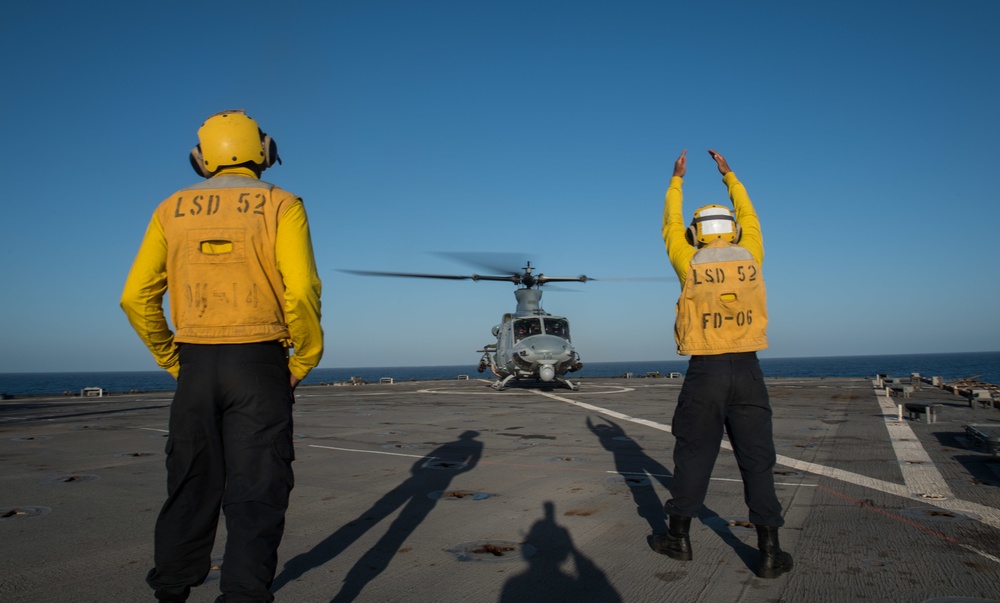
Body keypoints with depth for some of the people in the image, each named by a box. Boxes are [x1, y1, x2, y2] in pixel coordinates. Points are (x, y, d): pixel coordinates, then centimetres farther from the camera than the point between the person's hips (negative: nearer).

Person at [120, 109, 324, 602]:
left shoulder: (172, 210, 8)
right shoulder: (280, 205, -3)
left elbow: (136, 297, 3)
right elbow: (301, 291, -16)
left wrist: (172, 360, 13)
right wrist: (302, 363, -3)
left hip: (195, 367, 4)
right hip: (259, 364, -3)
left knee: (191, 490, 17)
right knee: (255, 493, 1)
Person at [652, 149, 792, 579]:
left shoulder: (690, 264, -1)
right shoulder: (749, 257, 3)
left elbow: (671, 227, 16)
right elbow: (749, 220, 23)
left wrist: (676, 181, 27)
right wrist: (729, 175, 33)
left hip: (705, 371, -1)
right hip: (747, 370, 1)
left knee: (693, 454, 9)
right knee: (757, 460, 5)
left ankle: (678, 536, 20)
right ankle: (770, 552, 7)